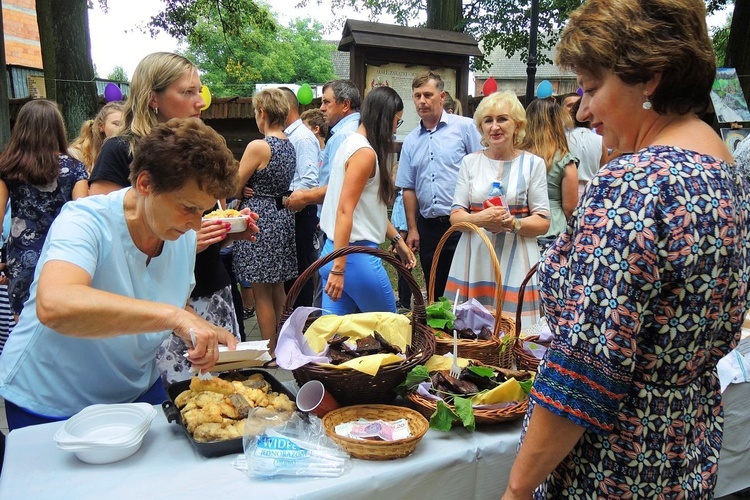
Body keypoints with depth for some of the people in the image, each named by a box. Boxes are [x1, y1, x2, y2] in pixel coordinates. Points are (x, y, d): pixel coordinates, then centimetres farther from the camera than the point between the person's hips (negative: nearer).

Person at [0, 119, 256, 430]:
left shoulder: (185, 236, -6)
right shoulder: (85, 222, -26)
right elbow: (53, 306, -45)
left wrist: (207, 333, -13)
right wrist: (172, 316, -49)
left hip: (139, 393, 6)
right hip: (51, 407, -5)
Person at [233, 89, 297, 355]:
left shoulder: (258, 146, -17)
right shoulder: (289, 146, 7)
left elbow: (234, 188, -10)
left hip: (260, 220, -9)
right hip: (283, 217, 9)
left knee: (261, 293, 1)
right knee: (278, 288, 19)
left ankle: (270, 353, 10)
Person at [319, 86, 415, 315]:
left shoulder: (352, 143, 15)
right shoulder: (365, 152, -14)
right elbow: (345, 211, -20)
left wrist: (397, 239, 24)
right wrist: (338, 269, -22)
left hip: (335, 251, 9)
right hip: (356, 255, -9)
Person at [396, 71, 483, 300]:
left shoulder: (464, 127, -1)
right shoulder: (411, 141, 13)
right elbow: (408, 188, 14)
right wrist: (413, 229, 8)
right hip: (428, 227, 5)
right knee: (435, 294, 13)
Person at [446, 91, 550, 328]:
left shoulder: (533, 164, 4)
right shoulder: (470, 162, 11)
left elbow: (543, 222, 2)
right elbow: (455, 215, 7)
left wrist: (512, 223, -18)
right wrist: (479, 219, -14)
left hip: (515, 263, -2)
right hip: (474, 262, 2)